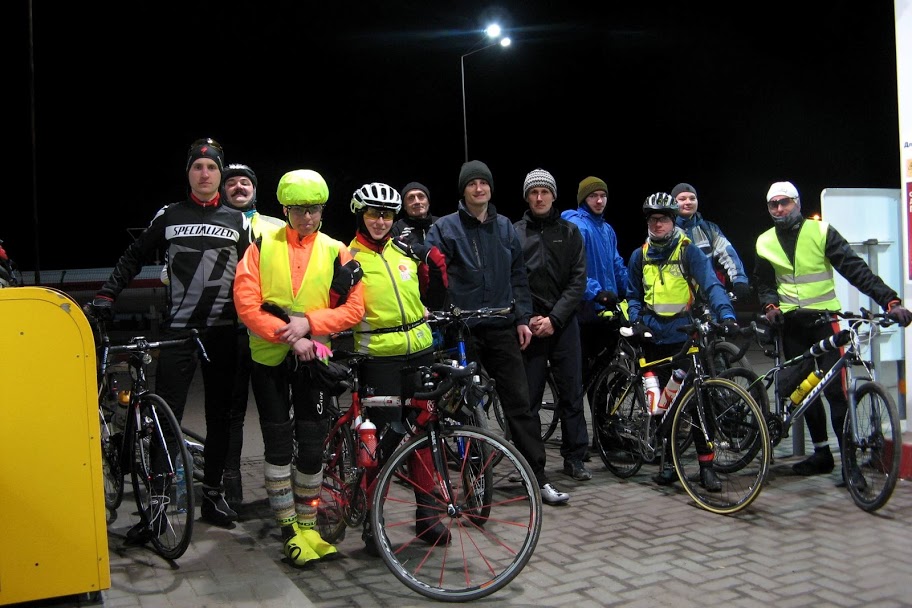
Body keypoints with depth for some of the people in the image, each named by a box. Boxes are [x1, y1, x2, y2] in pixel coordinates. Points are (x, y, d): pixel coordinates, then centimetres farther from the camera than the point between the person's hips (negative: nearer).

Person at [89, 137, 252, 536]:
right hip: (178, 329, -1)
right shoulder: (169, 216, 7)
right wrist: (106, 296, 6)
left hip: (222, 332, 1)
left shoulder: (238, 222, 8)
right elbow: (133, 258, 13)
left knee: (219, 416, 8)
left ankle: (212, 494, 20)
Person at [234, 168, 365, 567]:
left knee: (311, 445, 4)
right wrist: (288, 335, -18)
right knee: (278, 444, 3)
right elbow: (246, 304, -9)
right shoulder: (262, 247, 0)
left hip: (312, 358, 1)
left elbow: (353, 309, -4)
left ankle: (307, 525, 20)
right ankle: (289, 530, 15)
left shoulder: (335, 253, 1)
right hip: (268, 358, 0)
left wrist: (308, 323, -18)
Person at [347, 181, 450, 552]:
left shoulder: (407, 249, 8)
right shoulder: (349, 257, -4)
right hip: (378, 357, -4)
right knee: (386, 437, -5)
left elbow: (438, 272, 23)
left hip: (419, 351, 5)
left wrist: (440, 310, 13)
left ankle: (427, 513, 21)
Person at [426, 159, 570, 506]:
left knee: (520, 403, 3)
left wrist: (522, 318, 7)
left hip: (502, 330, 3)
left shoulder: (504, 227, 12)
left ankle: (539, 478, 9)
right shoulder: (445, 228, 0)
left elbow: (518, 276, 13)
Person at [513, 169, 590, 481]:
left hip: (563, 323, 1)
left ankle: (574, 457, 16)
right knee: (528, 395, 1)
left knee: (571, 392, 5)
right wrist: (526, 319, -9)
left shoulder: (570, 232, 6)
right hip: (528, 324, -1)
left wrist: (554, 318, -9)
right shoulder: (515, 233, 4)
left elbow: (578, 280, 0)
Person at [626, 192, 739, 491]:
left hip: (684, 336, -3)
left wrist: (726, 315, -28)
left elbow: (711, 285, -13)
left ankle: (706, 464, 2)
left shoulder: (688, 252, -4)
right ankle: (670, 461, 18)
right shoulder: (639, 256, 8)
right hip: (653, 339, 4)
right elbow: (633, 295, 16)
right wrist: (637, 320, -1)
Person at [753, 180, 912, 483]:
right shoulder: (765, 242, 5)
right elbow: (763, 282, 15)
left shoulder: (820, 231, -7)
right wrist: (770, 305, -5)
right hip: (791, 323, 4)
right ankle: (821, 452, 20)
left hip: (823, 319, -4)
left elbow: (855, 268, -12)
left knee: (835, 389, -10)